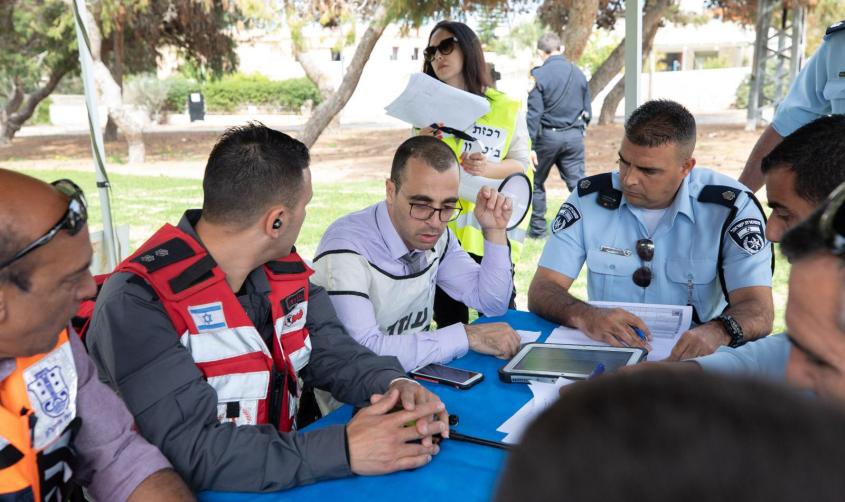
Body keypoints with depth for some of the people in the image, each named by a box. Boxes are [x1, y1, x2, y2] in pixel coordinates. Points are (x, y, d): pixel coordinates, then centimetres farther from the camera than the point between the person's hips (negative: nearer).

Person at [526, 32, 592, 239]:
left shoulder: (539, 74, -10)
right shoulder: (578, 73, 6)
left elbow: (534, 113, -13)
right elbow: (587, 110, 10)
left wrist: (528, 144, -11)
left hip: (547, 135, -3)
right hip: (574, 136, 4)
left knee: (536, 183, 13)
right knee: (577, 182, 4)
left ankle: (538, 228, 18)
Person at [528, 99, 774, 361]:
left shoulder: (731, 207, -8)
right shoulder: (590, 197, -4)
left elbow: (759, 311, -16)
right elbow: (541, 292, -8)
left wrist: (717, 332, -39)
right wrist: (585, 316, -30)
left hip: (691, 359, 0)